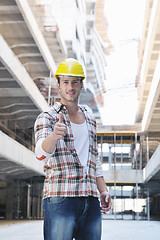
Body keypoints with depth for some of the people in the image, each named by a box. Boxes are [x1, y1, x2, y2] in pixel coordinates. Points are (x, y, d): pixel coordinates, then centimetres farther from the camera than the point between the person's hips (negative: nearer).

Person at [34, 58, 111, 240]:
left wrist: (103, 190, 14)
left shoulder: (90, 120, 20)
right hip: (60, 198, -5)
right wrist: (54, 135, -39)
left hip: (90, 200, 5)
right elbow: (41, 152, -18)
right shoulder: (47, 118, 1)